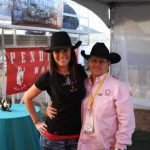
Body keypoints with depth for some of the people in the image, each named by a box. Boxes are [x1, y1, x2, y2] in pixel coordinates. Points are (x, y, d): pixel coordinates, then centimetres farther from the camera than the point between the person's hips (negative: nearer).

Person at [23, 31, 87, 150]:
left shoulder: (79, 71, -2)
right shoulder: (48, 77, -10)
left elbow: (88, 93, 14)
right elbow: (27, 97, 3)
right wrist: (37, 122, 3)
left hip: (77, 135, 3)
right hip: (54, 137, -2)